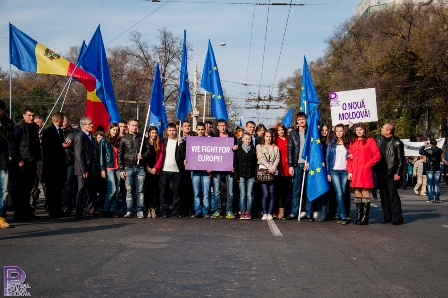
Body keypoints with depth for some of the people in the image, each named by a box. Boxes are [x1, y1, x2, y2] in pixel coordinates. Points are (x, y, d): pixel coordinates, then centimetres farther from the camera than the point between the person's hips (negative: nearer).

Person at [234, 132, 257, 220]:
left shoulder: (254, 150, 8)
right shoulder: (238, 150, 6)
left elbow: (256, 163, 5)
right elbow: (235, 163, 4)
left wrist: (256, 175, -3)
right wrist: (236, 176, -4)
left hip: (251, 175, 0)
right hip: (241, 175, 0)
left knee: (249, 195, 1)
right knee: (242, 194, -1)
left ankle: (248, 212, 6)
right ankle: (242, 212, 4)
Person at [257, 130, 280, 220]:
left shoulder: (275, 148, 20)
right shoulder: (259, 147, 13)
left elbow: (277, 159, 8)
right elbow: (260, 158, 0)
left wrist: (273, 168, -10)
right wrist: (269, 167, -12)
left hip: (273, 172, 2)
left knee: (272, 194, -4)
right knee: (266, 194, -11)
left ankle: (270, 213, 0)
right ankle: (265, 213, -5)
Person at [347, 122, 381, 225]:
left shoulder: (370, 140, 1)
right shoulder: (352, 142, 16)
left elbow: (377, 155, -5)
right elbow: (350, 158, 14)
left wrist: (367, 166, -9)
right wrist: (349, 171, 5)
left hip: (365, 172, -5)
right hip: (355, 172, 5)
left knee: (365, 192, -4)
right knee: (357, 193, 7)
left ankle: (365, 217, -1)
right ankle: (358, 216, 13)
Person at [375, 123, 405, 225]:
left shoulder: (397, 143, -6)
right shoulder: (379, 140, 11)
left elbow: (401, 160, -6)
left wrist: (398, 173, -10)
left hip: (391, 174, -6)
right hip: (381, 173, 6)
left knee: (393, 195, -7)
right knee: (383, 195, 9)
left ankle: (397, 218, -1)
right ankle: (387, 217, 17)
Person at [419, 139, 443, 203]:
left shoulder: (428, 150, -13)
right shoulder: (439, 150, 0)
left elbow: (420, 152, -12)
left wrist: (424, 146, 0)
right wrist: (436, 147, 17)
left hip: (429, 169, -3)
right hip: (437, 169, 3)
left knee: (430, 184, 2)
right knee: (436, 184, 6)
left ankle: (431, 198, -2)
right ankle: (437, 198, 5)